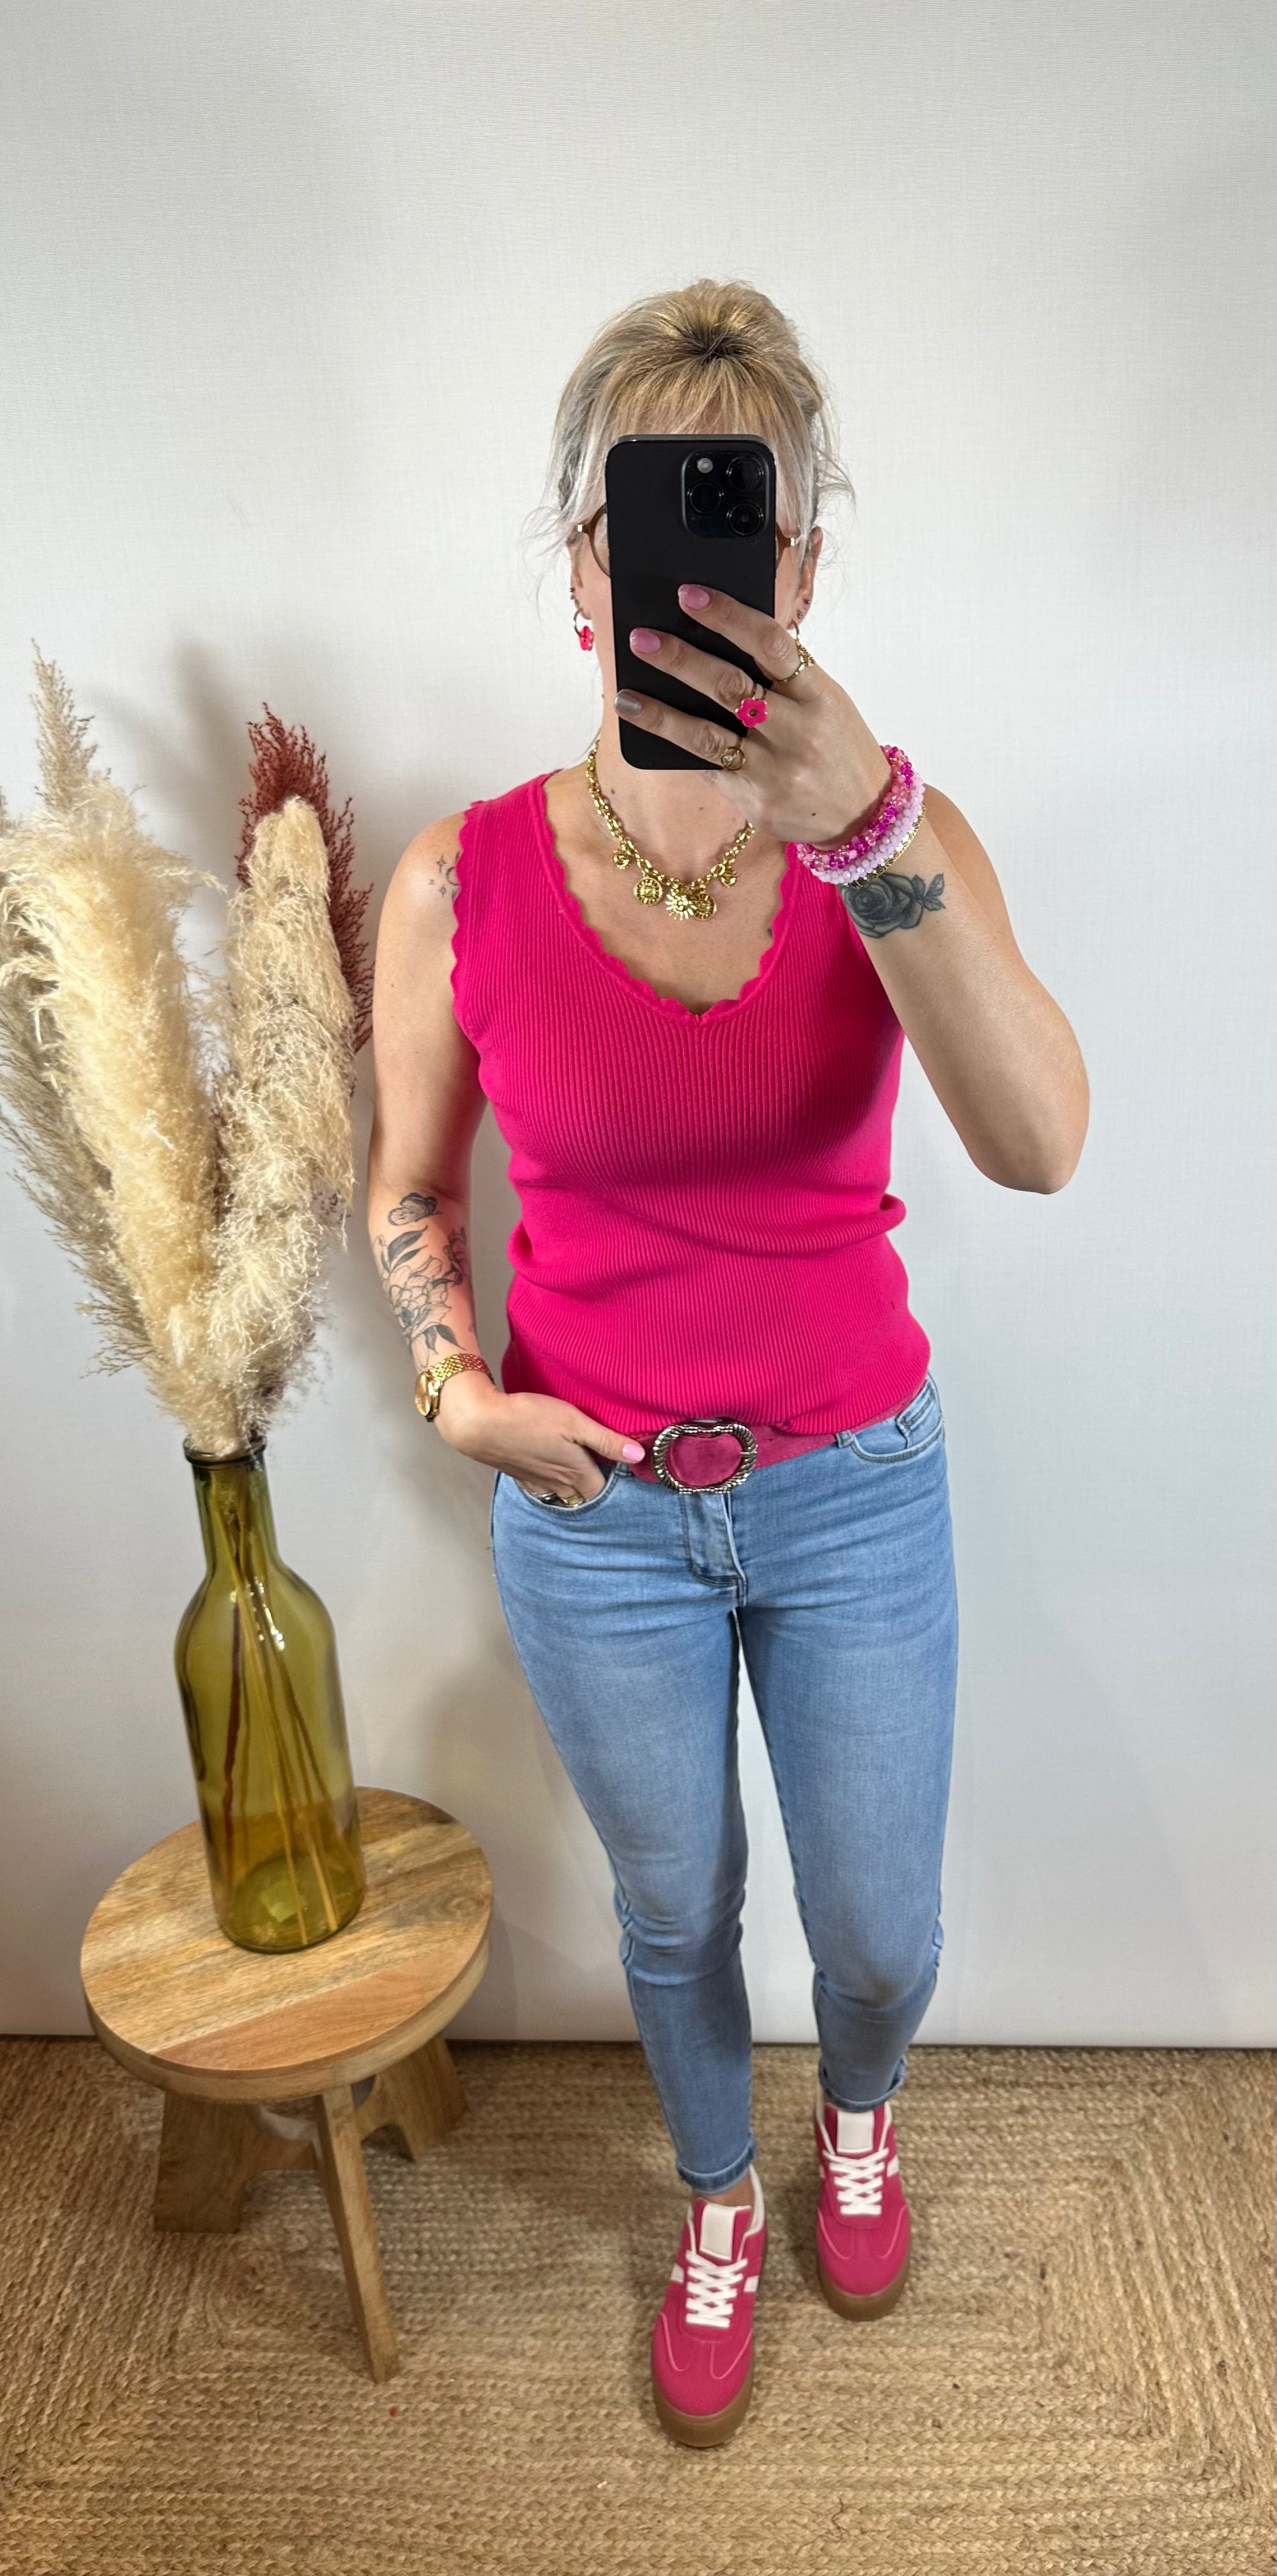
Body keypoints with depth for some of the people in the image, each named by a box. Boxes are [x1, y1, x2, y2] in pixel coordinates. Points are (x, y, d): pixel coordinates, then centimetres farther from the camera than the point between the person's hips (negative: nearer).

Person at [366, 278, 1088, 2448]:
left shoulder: (897, 843, -12)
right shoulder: (464, 880, -11)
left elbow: (1037, 1145, -31)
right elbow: (408, 1186, 3)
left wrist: (860, 818, -42)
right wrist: (457, 1389, -13)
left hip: (856, 1491, 0)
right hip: (593, 1508, 0)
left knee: (882, 1935, 18)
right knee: (673, 1920, 21)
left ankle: (857, 2115, 58)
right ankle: (718, 2207, 56)